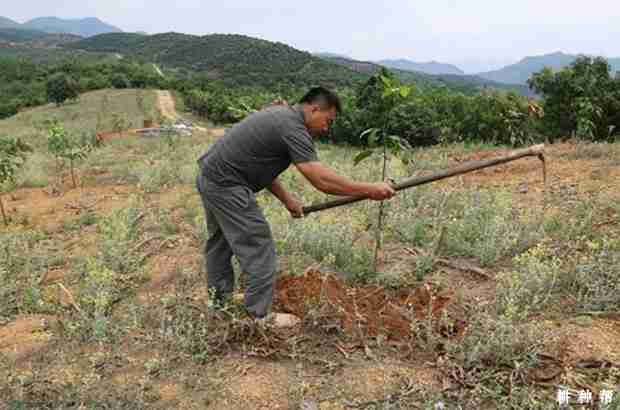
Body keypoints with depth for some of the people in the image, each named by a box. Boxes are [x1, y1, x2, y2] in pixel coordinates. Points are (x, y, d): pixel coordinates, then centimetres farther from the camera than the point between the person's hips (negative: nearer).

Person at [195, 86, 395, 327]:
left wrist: (285, 198, 11)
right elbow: (321, 179, -26)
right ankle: (260, 316, 11)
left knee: (220, 243, 22)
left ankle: (220, 302, 38)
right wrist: (369, 190, -21)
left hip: (210, 176, 11)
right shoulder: (293, 127, -18)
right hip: (226, 186, -11)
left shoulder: (281, 115, 13)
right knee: (258, 249, -2)